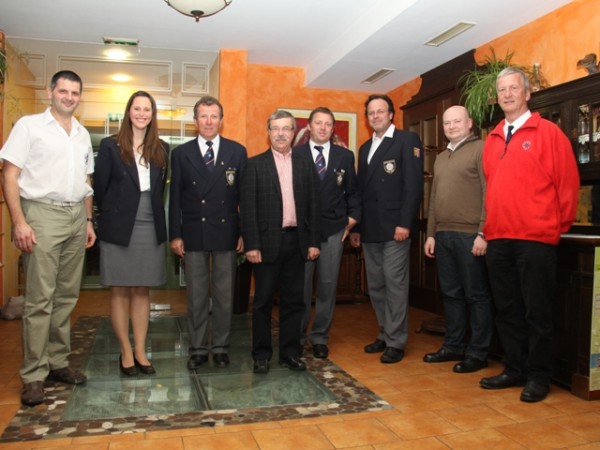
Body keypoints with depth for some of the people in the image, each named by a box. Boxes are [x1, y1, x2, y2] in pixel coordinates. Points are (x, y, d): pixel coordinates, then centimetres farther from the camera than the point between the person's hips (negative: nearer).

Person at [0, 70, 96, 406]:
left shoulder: (83, 134, 16)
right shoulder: (29, 126, -1)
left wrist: (88, 220, 13)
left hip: (76, 217, 6)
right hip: (43, 215, -5)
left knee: (67, 296, 9)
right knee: (40, 299, -5)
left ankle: (58, 362, 21)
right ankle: (34, 375, 5)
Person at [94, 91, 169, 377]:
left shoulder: (162, 149, 8)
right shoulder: (110, 146, -1)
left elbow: (160, 189, 11)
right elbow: (100, 188, 0)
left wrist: (154, 216, 4)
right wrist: (112, 215, 3)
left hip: (150, 229, 3)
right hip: (119, 229, -3)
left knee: (142, 291, 9)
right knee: (120, 291, 4)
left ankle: (140, 351, 17)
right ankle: (126, 352, 16)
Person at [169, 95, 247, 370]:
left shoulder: (237, 151, 4)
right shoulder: (181, 153, 6)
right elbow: (175, 197, 5)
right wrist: (175, 234, -1)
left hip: (226, 232, 0)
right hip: (193, 233, 1)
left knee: (224, 294, 7)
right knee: (196, 295, 8)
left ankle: (221, 347, 21)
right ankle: (198, 348, 20)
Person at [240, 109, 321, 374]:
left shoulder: (306, 164, 10)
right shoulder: (255, 164, 2)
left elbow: (313, 205, 8)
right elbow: (247, 207, -3)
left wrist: (314, 241, 2)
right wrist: (251, 244, -10)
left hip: (297, 241, 3)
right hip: (267, 241, -2)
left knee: (294, 300, 9)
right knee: (263, 301, 5)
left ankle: (290, 352, 21)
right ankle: (261, 355, 17)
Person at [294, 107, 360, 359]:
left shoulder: (345, 156, 10)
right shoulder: (294, 155, 3)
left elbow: (352, 191, 12)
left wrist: (352, 218, 4)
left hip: (333, 230, 2)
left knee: (328, 285, 5)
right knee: (300, 285, 2)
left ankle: (320, 337, 18)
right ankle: (298, 336, 17)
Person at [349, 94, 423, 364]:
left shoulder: (407, 140, -1)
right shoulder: (365, 148, 20)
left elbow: (413, 184, -11)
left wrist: (405, 223, -18)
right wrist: (357, 226, 13)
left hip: (395, 227, -7)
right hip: (369, 230, 7)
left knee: (395, 284, -3)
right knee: (375, 286, 11)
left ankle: (396, 342, 7)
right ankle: (385, 334, 24)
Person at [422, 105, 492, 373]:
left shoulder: (480, 149, -2)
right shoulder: (441, 158, 20)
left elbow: (489, 193, -10)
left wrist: (482, 233, -16)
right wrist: (431, 233, 14)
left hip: (469, 235, -7)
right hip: (443, 235, 7)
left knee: (476, 295, 2)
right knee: (451, 294, 12)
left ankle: (477, 353, 11)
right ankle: (453, 346, 23)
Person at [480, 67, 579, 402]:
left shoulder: (548, 132, -2)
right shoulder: (493, 139, 13)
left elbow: (568, 181, -3)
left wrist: (560, 224, 0)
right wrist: (489, 226, 12)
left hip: (536, 239, -5)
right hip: (498, 239, 6)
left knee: (537, 311, 2)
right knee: (507, 309, 12)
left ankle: (539, 377, 16)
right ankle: (514, 370, 25)